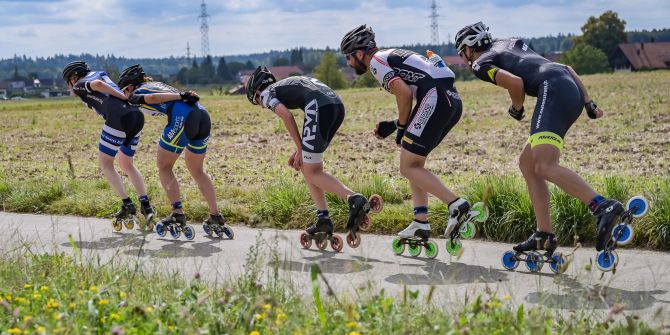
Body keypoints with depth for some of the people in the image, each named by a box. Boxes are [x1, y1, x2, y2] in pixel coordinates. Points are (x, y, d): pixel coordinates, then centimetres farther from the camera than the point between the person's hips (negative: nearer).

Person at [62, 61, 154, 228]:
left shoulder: (79, 86, 8)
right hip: (137, 116, 7)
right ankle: (146, 205, 8)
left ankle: (127, 205, 2)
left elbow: (97, 84, -8)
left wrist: (126, 98, -9)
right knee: (127, 164, 21)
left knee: (105, 163, 10)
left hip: (118, 118, -7)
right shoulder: (100, 75, 35)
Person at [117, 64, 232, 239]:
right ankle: (216, 218, 16)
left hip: (182, 118, -7)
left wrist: (182, 96, -9)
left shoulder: (135, 94, 12)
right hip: (204, 116, 7)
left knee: (164, 167, 13)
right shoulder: (158, 84, 34)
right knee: (197, 171, 21)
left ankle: (178, 213, 2)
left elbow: (153, 97, -6)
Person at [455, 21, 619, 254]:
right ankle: (544, 236, 10)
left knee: (544, 167, -19)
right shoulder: (510, 43, 33)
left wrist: (516, 109, 11)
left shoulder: (480, 64, 9)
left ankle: (603, 207, -38)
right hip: (572, 88, 9)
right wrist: (588, 103, 20)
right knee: (527, 162, 15)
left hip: (553, 89, -9)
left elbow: (516, 82, -10)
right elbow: (567, 69, 26)